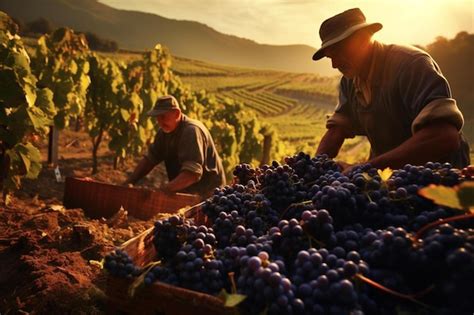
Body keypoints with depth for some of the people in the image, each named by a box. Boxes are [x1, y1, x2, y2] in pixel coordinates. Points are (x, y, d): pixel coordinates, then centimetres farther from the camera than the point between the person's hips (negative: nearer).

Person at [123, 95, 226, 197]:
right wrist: (129, 182, -3)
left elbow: (192, 174, -30)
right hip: (186, 192, 8)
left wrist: (162, 190, -37)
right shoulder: (165, 130, 5)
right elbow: (149, 159, 9)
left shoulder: (191, 131, -21)